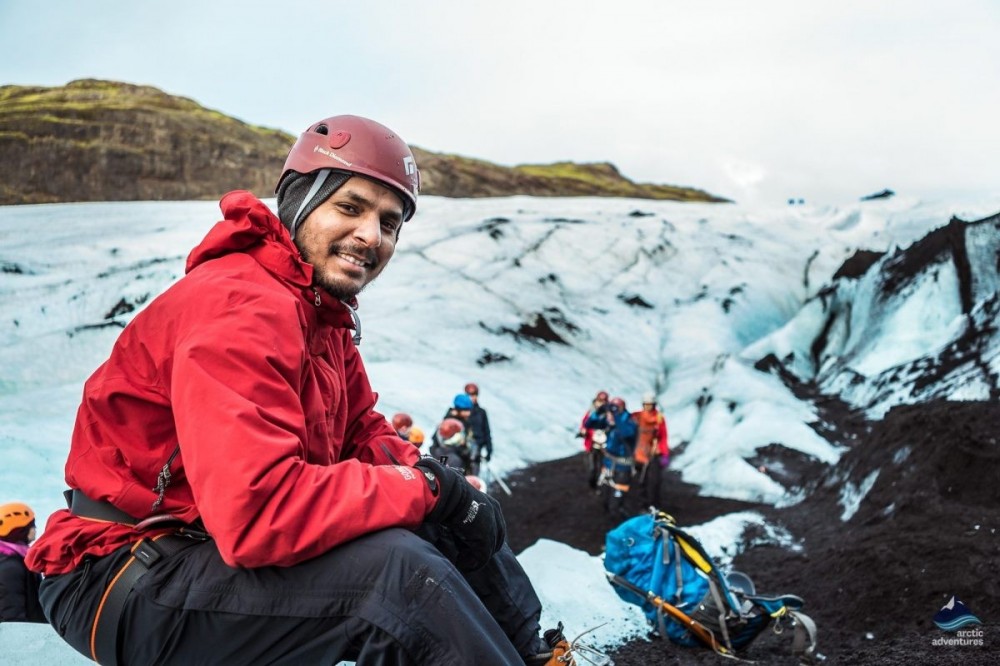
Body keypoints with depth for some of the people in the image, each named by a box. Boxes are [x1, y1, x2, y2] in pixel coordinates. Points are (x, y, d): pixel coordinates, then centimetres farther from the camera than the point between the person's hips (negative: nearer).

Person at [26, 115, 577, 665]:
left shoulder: (324, 310, 7)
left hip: (225, 535, 10)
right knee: (398, 569, -30)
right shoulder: (242, 308, -25)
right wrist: (423, 485, -24)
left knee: (460, 524, 9)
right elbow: (258, 511, -35)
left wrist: (446, 484, -7)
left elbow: (363, 434, 12)